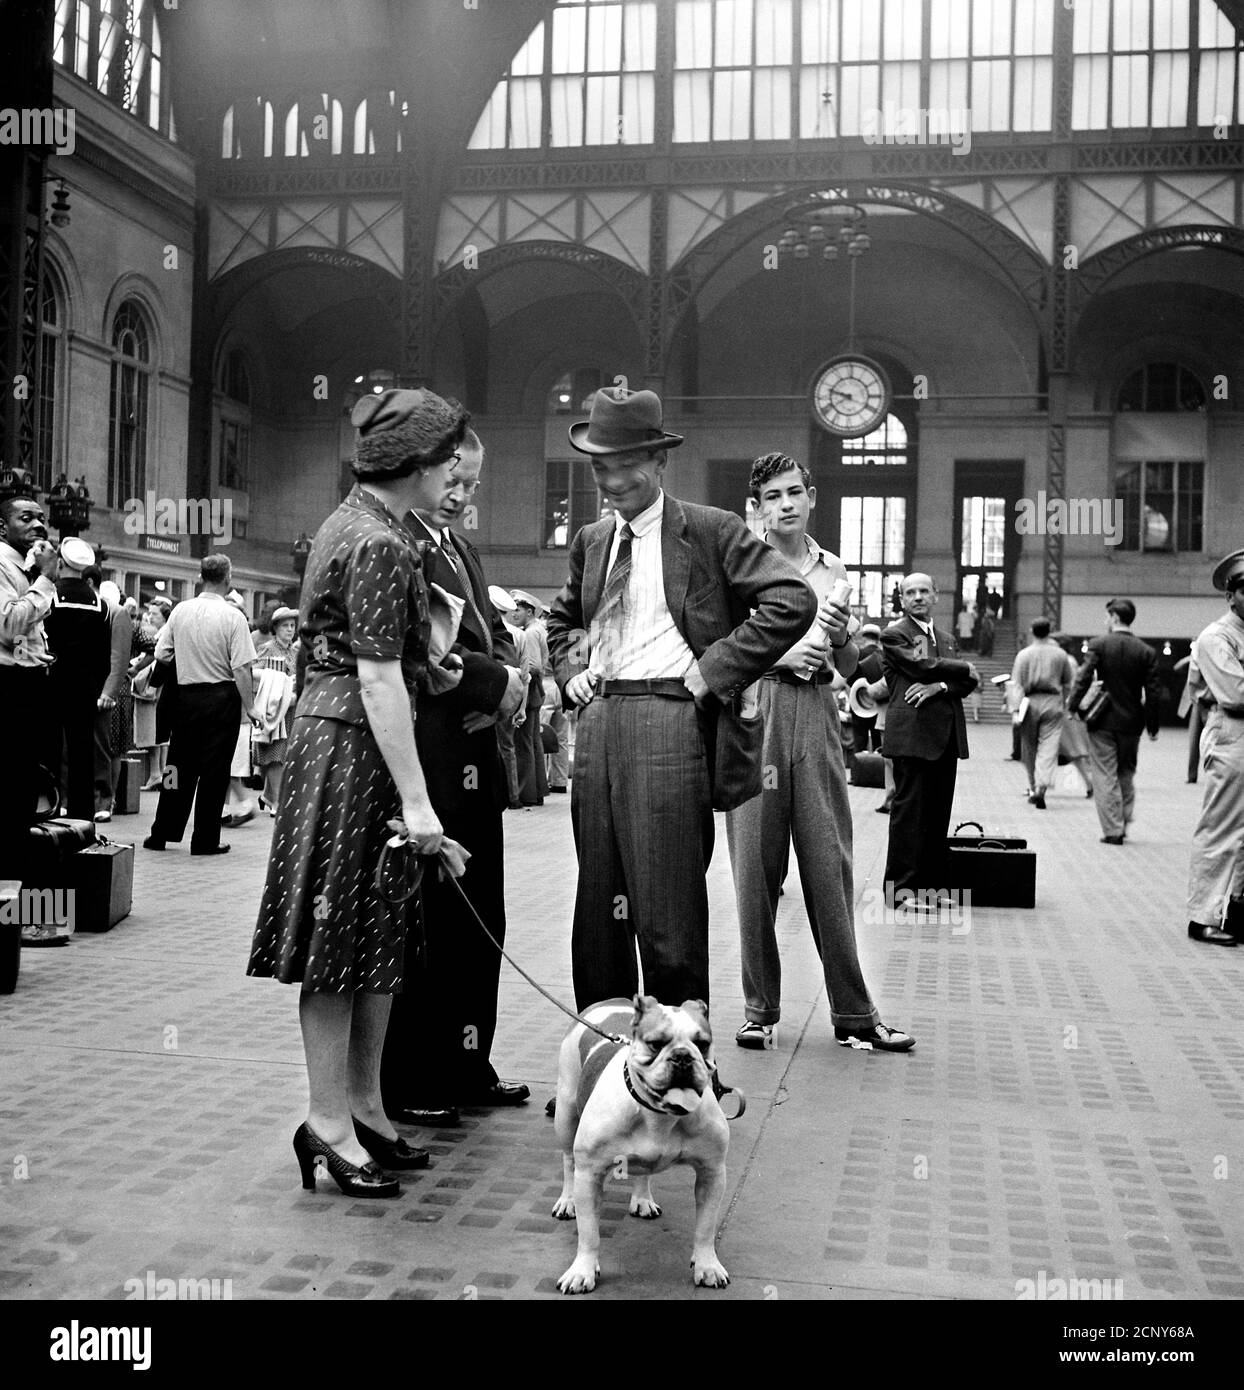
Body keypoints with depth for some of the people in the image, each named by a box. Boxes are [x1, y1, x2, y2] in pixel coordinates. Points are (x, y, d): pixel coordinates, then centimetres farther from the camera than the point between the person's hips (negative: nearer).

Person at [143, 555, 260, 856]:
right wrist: (250, 707, -7)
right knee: (214, 769, 3)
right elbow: (241, 669, -15)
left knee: (181, 764, 14)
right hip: (221, 696, -4)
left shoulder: (180, 611, 1)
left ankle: (161, 834, 19)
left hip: (186, 693, 4)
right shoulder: (233, 617, -12)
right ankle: (205, 840, 7)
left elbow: (161, 655, 3)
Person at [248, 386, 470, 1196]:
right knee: (342, 937, -3)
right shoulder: (381, 545, -17)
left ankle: (364, 1106, 23)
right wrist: (416, 802, -23)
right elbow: (378, 679, -22)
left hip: (339, 729, 10)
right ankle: (330, 1122, 7)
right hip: (353, 744, -10)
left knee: (379, 935, 13)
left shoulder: (360, 522, 14)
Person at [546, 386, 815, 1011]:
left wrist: (718, 668, -12)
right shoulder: (590, 540, 16)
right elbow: (562, 618, 34)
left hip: (669, 719, -6)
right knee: (598, 904, 10)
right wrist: (569, 670, 15)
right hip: (597, 719, 6)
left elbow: (793, 601, -12)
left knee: (667, 909, -5)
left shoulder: (709, 530, -3)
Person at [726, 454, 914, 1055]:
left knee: (829, 864, 1)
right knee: (756, 865, 0)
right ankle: (759, 1007, 12)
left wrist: (840, 634, -4)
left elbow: (848, 668, 17)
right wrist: (778, 654, -12)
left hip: (816, 715, 3)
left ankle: (853, 1014, 7)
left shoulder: (833, 570, 15)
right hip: (754, 710, -2)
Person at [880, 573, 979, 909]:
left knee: (939, 811, 7)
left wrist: (938, 686, -10)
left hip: (947, 736, 7)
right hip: (912, 733, -6)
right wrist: (963, 668, 1)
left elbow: (970, 681, 10)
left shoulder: (947, 639, 22)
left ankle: (932, 883, 13)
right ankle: (902, 887, -2)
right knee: (909, 810, -6)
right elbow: (921, 666, -13)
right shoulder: (894, 634, 1)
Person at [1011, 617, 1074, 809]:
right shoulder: (1060, 655, 2)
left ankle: (1033, 787, 20)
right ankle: (1042, 786, -20)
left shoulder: (1023, 654, -2)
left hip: (1031, 701, 0)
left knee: (1030, 747, 12)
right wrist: (1064, 702, 21)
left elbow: (1017, 683, -5)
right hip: (1053, 702, 0)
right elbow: (1068, 682, 9)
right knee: (1049, 747, -4)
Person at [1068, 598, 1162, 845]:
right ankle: (1123, 824, 19)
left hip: (1102, 722, -3)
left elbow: (1084, 678, -14)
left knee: (1105, 776, 2)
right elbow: (1154, 692, -1)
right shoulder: (1146, 651, -1)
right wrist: (1152, 725, 6)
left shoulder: (1098, 645, -8)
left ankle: (1113, 830, -1)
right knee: (1126, 775, 18)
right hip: (1131, 723, 3)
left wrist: (1072, 706, -2)